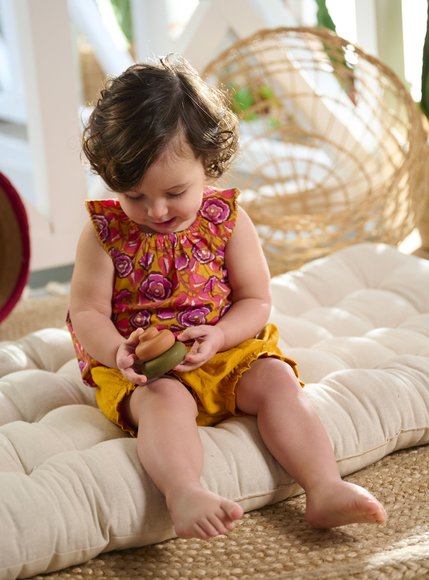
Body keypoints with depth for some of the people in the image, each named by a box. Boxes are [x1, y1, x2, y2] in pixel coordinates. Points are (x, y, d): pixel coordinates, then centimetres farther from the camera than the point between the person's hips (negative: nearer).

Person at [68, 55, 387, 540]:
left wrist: (216, 337, -19)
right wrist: (117, 351, -25)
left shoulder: (226, 220, 0)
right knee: (165, 399, -33)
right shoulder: (105, 232, -3)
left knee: (276, 378, -22)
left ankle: (325, 489, -29)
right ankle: (185, 494, -56)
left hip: (225, 354, 3)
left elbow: (256, 301, 1)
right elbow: (86, 312, -4)